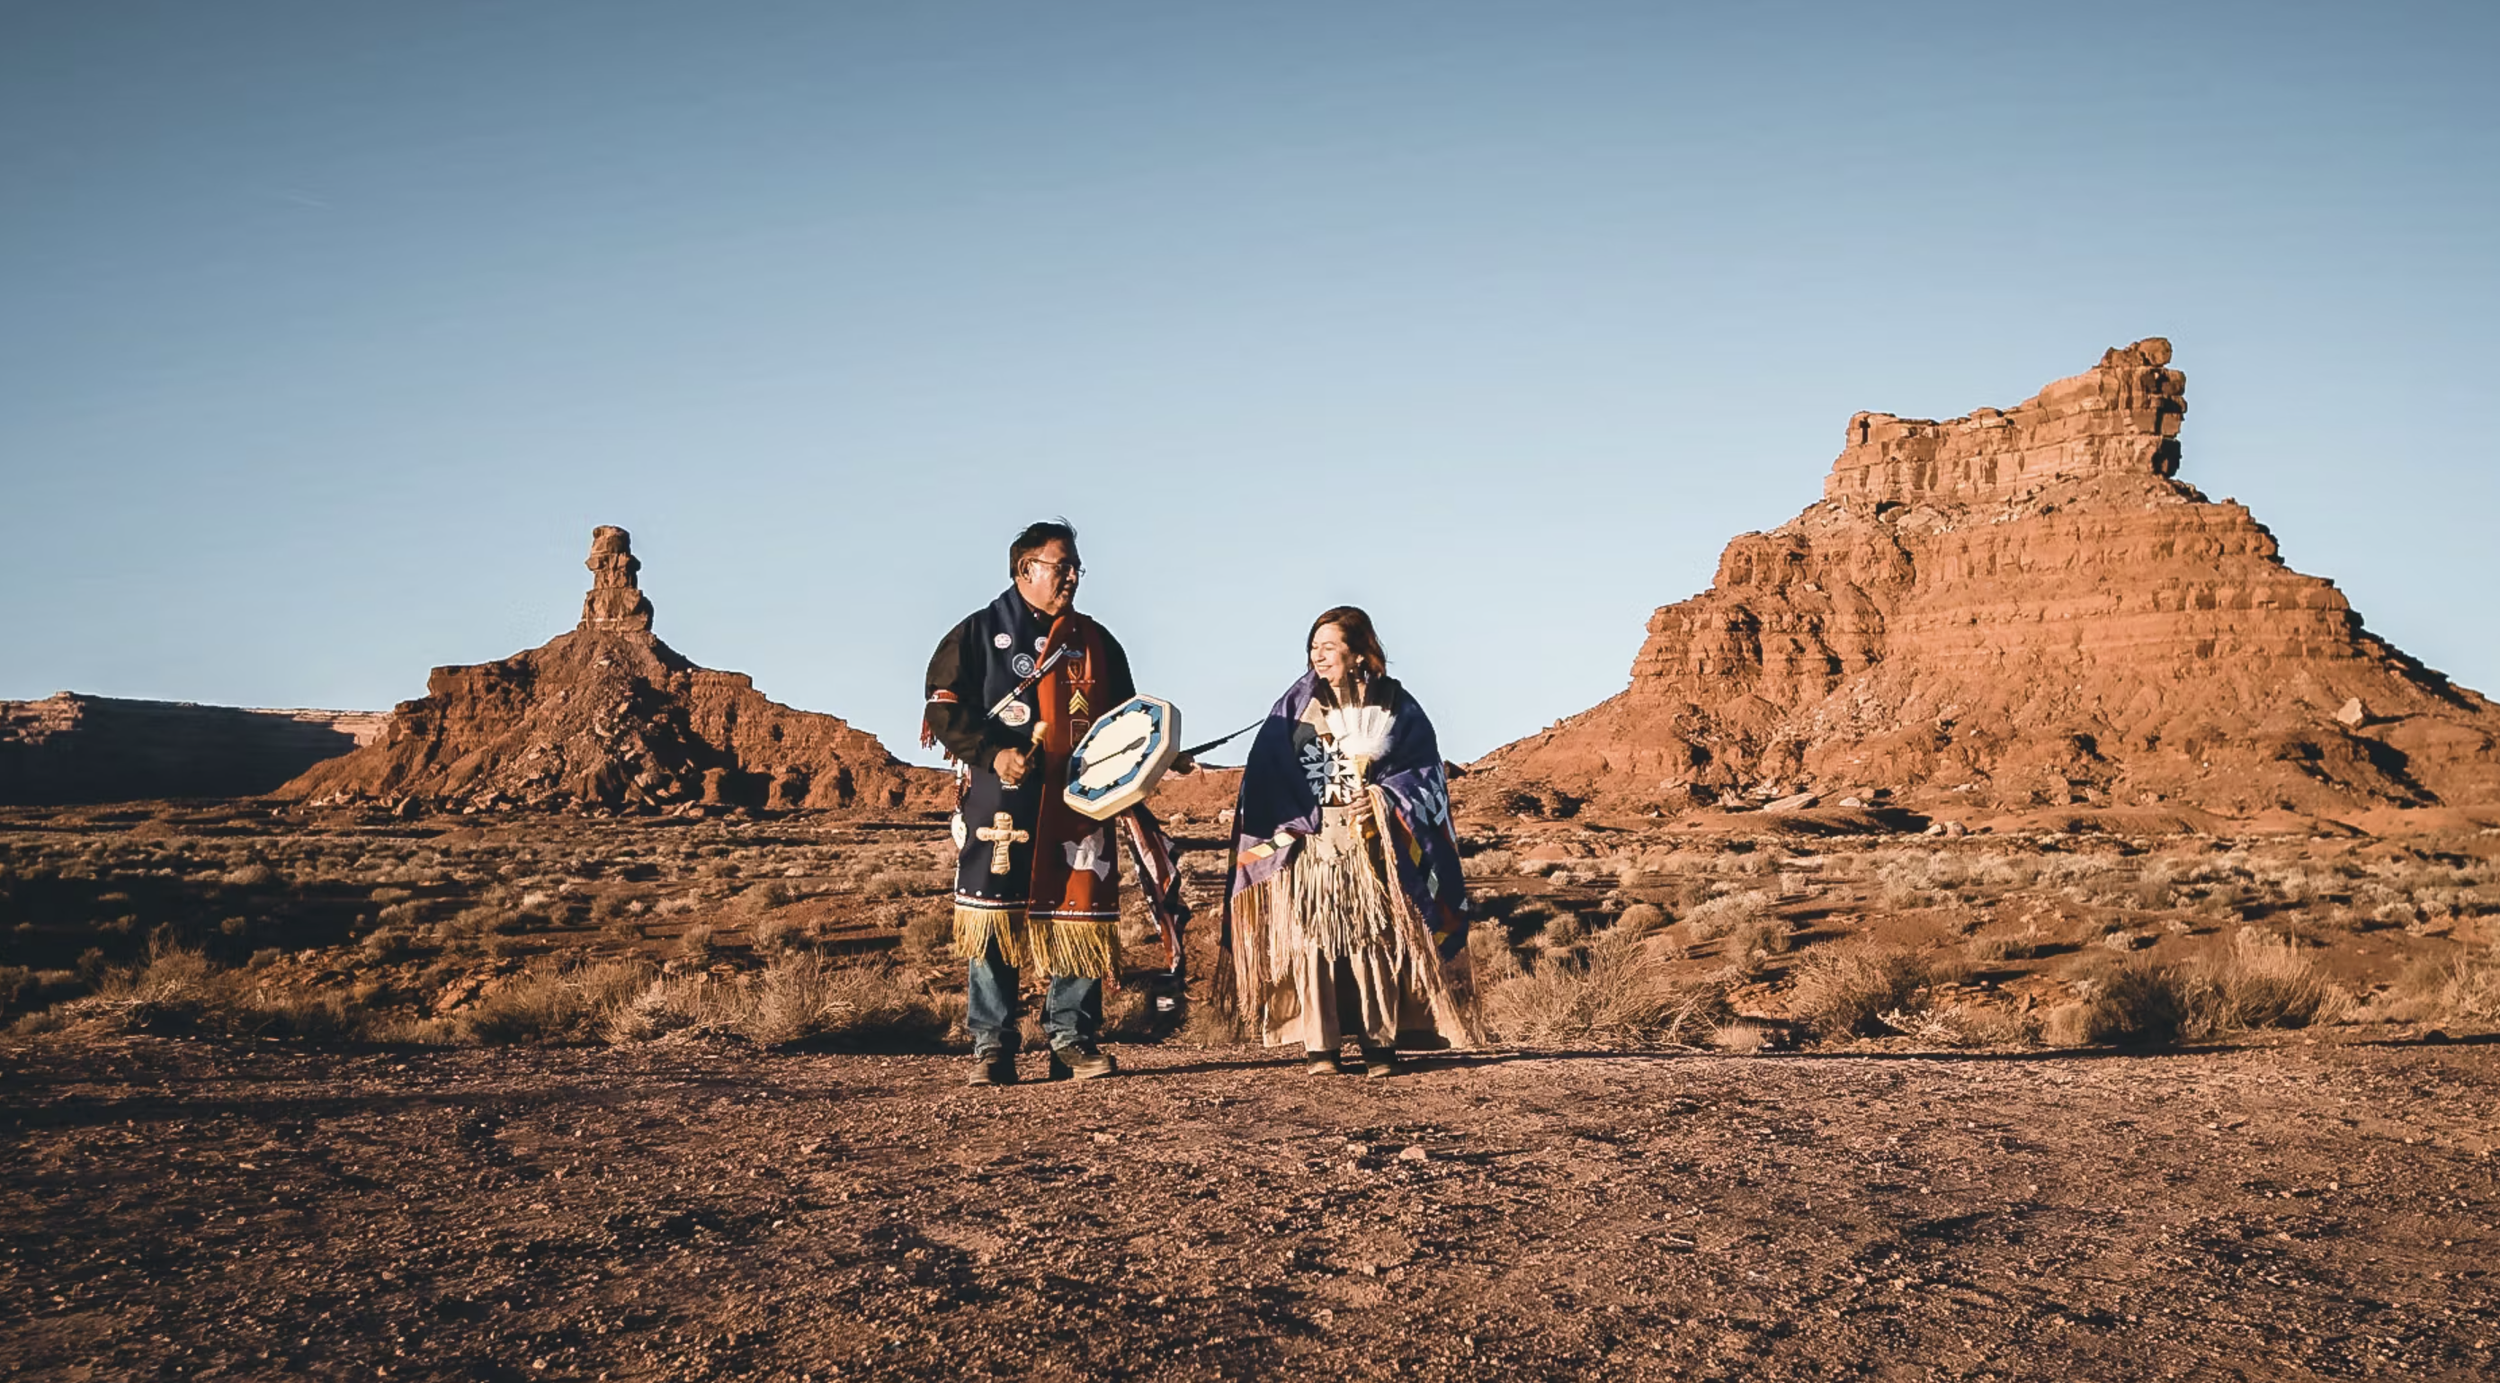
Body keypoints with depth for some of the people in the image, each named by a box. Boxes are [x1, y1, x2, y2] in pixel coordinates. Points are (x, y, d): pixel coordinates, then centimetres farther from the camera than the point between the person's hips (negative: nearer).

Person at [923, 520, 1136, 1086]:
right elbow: (944, 709, -1)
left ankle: (1072, 1039, 8)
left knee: (1080, 913, -1)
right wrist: (993, 752, -15)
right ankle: (991, 1047, 1)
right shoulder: (978, 634, 7)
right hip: (1000, 802, -3)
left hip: (1080, 802, 3)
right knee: (995, 917, -5)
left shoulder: (1096, 642, 19)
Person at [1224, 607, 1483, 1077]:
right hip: (1309, 845, 1)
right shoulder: (1299, 703, 7)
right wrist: (1294, 822, -6)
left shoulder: (1395, 706, 5)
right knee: (1312, 940, -5)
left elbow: (1424, 770, 5)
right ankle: (1320, 1047, -2)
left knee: (1374, 941, -3)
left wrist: (1383, 799, -9)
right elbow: (1266, 776, 5)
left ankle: (1379, 1045, 3)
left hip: (1371, 846, 0)